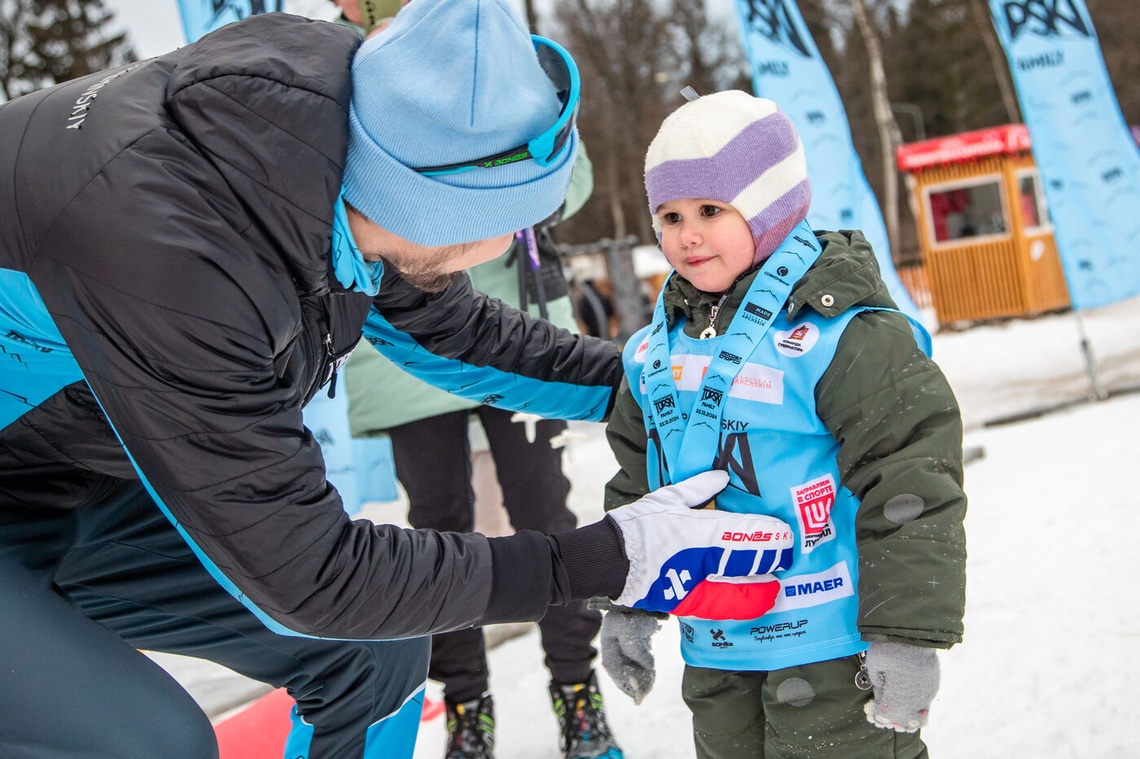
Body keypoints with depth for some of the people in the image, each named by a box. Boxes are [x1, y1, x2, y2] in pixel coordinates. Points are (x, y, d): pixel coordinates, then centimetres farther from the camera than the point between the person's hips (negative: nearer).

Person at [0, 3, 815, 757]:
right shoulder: (170, 254, -40)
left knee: (377, 651, 4)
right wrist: (606, 560, -26)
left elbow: (448, 327, 5)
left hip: (94, 484, 7)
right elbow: (305, 576, -30)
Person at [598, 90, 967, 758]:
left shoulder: (842, 333, -17)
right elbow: (635, 484, 17)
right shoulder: (657, 350, 6)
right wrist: (627, 607, 18)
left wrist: (910, 634, -18)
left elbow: (911, 485, -18)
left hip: (834, 645, -7)